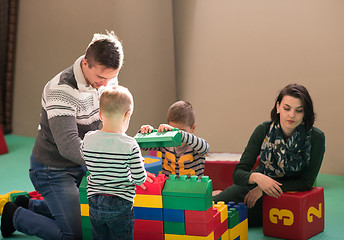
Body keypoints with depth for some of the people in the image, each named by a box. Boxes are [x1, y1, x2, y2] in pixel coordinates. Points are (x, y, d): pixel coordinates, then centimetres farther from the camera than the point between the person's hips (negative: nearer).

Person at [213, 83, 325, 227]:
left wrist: (263, 190, -20)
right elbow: (238, 173, -16)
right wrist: (256, 177, -40)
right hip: (257, 183, 3)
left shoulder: (315, 138, -19)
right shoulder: (263, 130, -14)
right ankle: (220, 193, 21)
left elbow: (307, 182, -15)